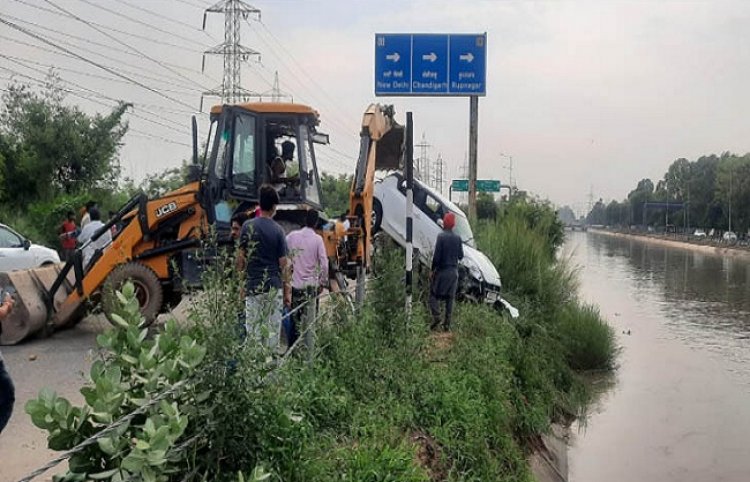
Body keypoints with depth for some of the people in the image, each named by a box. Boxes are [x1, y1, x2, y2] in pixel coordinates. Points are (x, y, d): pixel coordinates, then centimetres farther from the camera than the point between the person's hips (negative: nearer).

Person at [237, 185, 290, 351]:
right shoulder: (278, 230, -4)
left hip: (253, 286, 1)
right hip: (274, 287, 0)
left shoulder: (248, 226, -2)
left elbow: (241, 258, 0)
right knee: (273, 330, 5)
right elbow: (283, 264, -2)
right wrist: (287, 291, 6)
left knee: (253, 330, 4)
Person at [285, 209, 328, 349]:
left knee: (293, 318, 9)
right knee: (309, 321, 3)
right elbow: (324, 263, -8)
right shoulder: (317, 239, -6)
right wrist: (323, 282, 4)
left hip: (294, 284, 2)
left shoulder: (292, 235, 1)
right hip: (310, 285, -2)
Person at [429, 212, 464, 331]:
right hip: (453, 271, 4)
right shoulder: (457, 238, 1)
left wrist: (432, 270, -6)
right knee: (450, 297, 9)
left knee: (434, 294, 7)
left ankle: (436, 316, -11)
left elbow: (436, 255, -15)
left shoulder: (441, 236, -12)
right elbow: (461, 256, 6)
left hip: (441, 271, -4)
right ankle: (447, 323, 10)